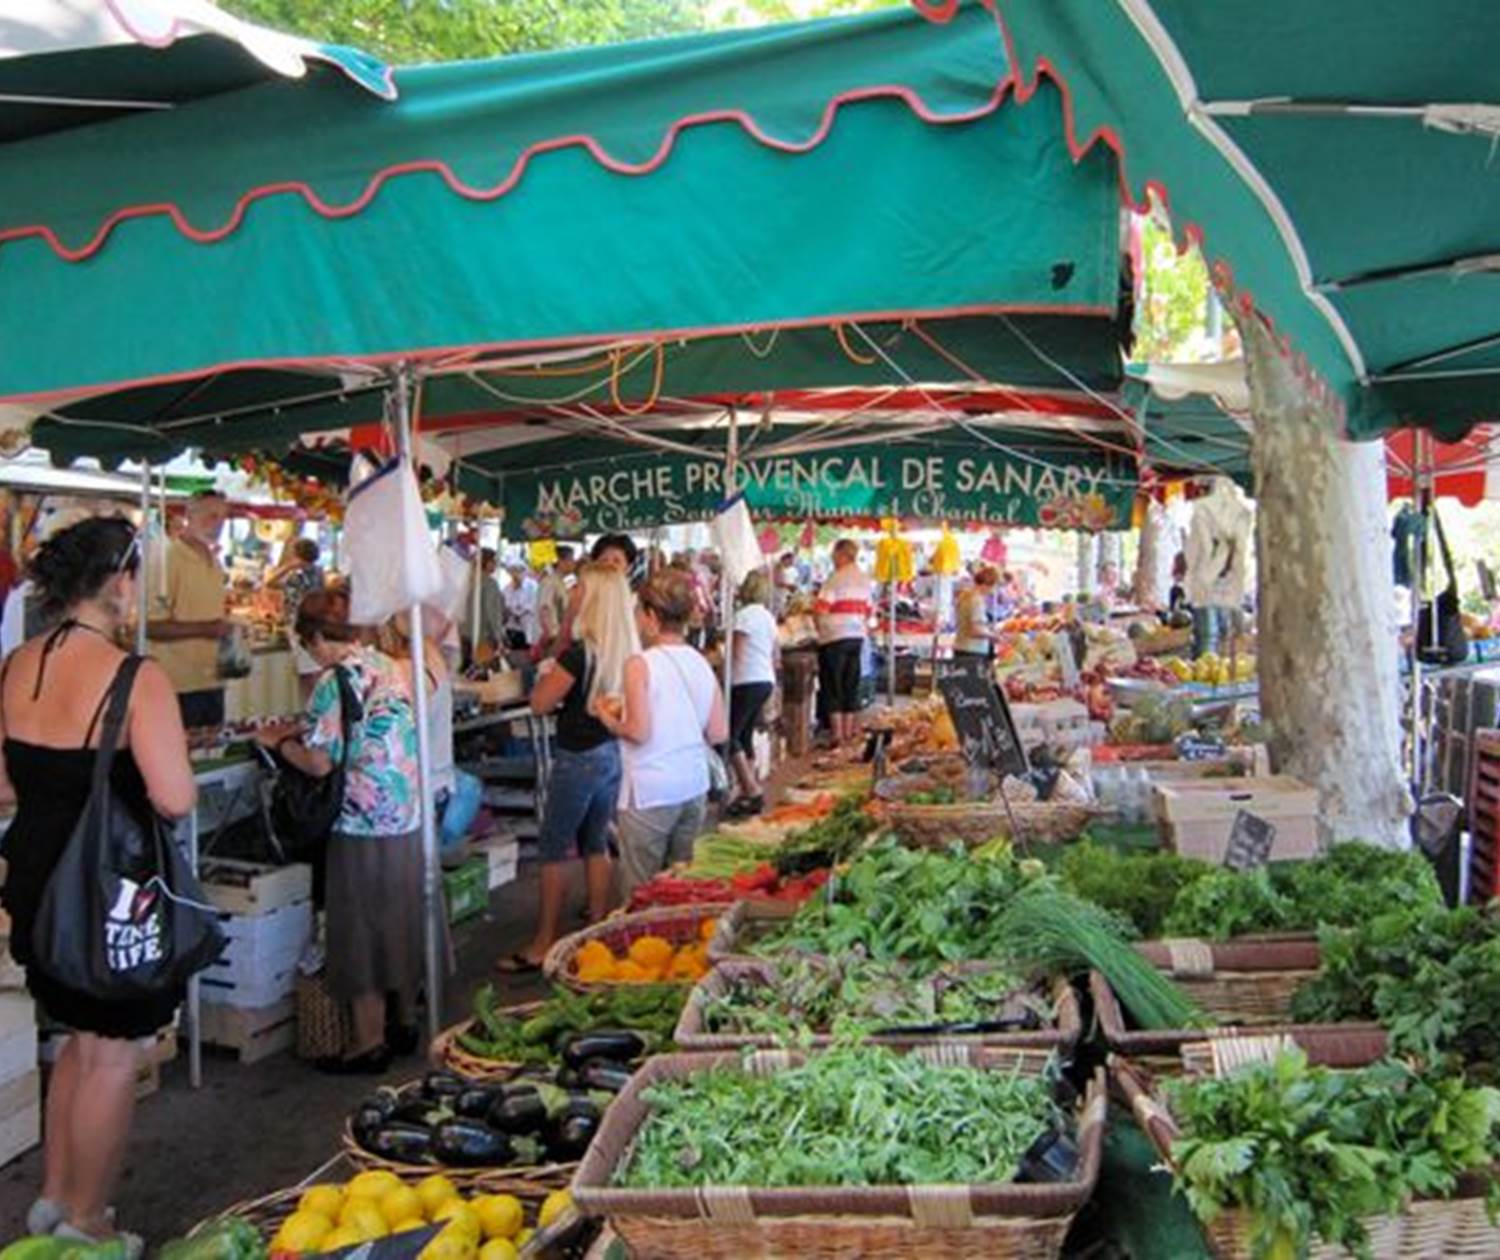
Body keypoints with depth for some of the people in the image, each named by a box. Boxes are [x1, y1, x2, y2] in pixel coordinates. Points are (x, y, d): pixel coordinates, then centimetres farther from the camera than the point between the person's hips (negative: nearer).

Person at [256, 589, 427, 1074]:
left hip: (364, 823, -7)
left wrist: (279, 742, 2)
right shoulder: (393, 669, 7)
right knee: (402, 918, 18)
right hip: (409, 817, 8)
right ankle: (404, 1019, 31)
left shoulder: (336, 681, -15)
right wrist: (304, 732, 18)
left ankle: (369, 1040, 14)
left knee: (359, 928, 5)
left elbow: (320, 764, -15)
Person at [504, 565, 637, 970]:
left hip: (580, 758, -7)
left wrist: (550, 673, 0)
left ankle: (543, 945, 9)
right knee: (596, 845, 17)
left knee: (555, 851, 3)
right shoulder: (629, 649, 0)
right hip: (613, 753, 7)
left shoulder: (580, 652, -21)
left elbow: (539, 702, -15)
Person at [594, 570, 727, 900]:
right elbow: (719, 733, 4)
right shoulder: (701, 664, 4)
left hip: (650, 792, -6)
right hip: (695, 786, 6)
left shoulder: (640, 665, -12)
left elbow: (638, 732, -17)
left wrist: (607, 717, 0)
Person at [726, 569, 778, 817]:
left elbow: (736, 653, -14)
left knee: (729, 736, -7)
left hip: (747, 682, -9)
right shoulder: (768, 616, 14)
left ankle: (753, 791, -13)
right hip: (766, 680, 9)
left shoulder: (744, 614, -11)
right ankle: (749, 792, 11)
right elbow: (776, 656, 18)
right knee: (745, 736, 13)